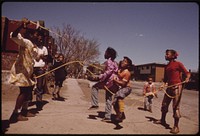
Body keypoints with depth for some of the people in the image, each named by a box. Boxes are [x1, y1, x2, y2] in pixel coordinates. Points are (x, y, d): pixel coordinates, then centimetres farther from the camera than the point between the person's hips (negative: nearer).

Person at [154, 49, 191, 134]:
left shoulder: (178, 64, -5)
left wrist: (187, 78, -27)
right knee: (164, 104, 14)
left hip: (177, 87, -7)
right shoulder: (166, 67, 14)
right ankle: (162, 120, 33)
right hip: (169, 87, 7)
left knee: (176, 106, -5)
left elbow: (187, 73, -7)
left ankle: (176, 127, 4)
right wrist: (164, 85, 2)